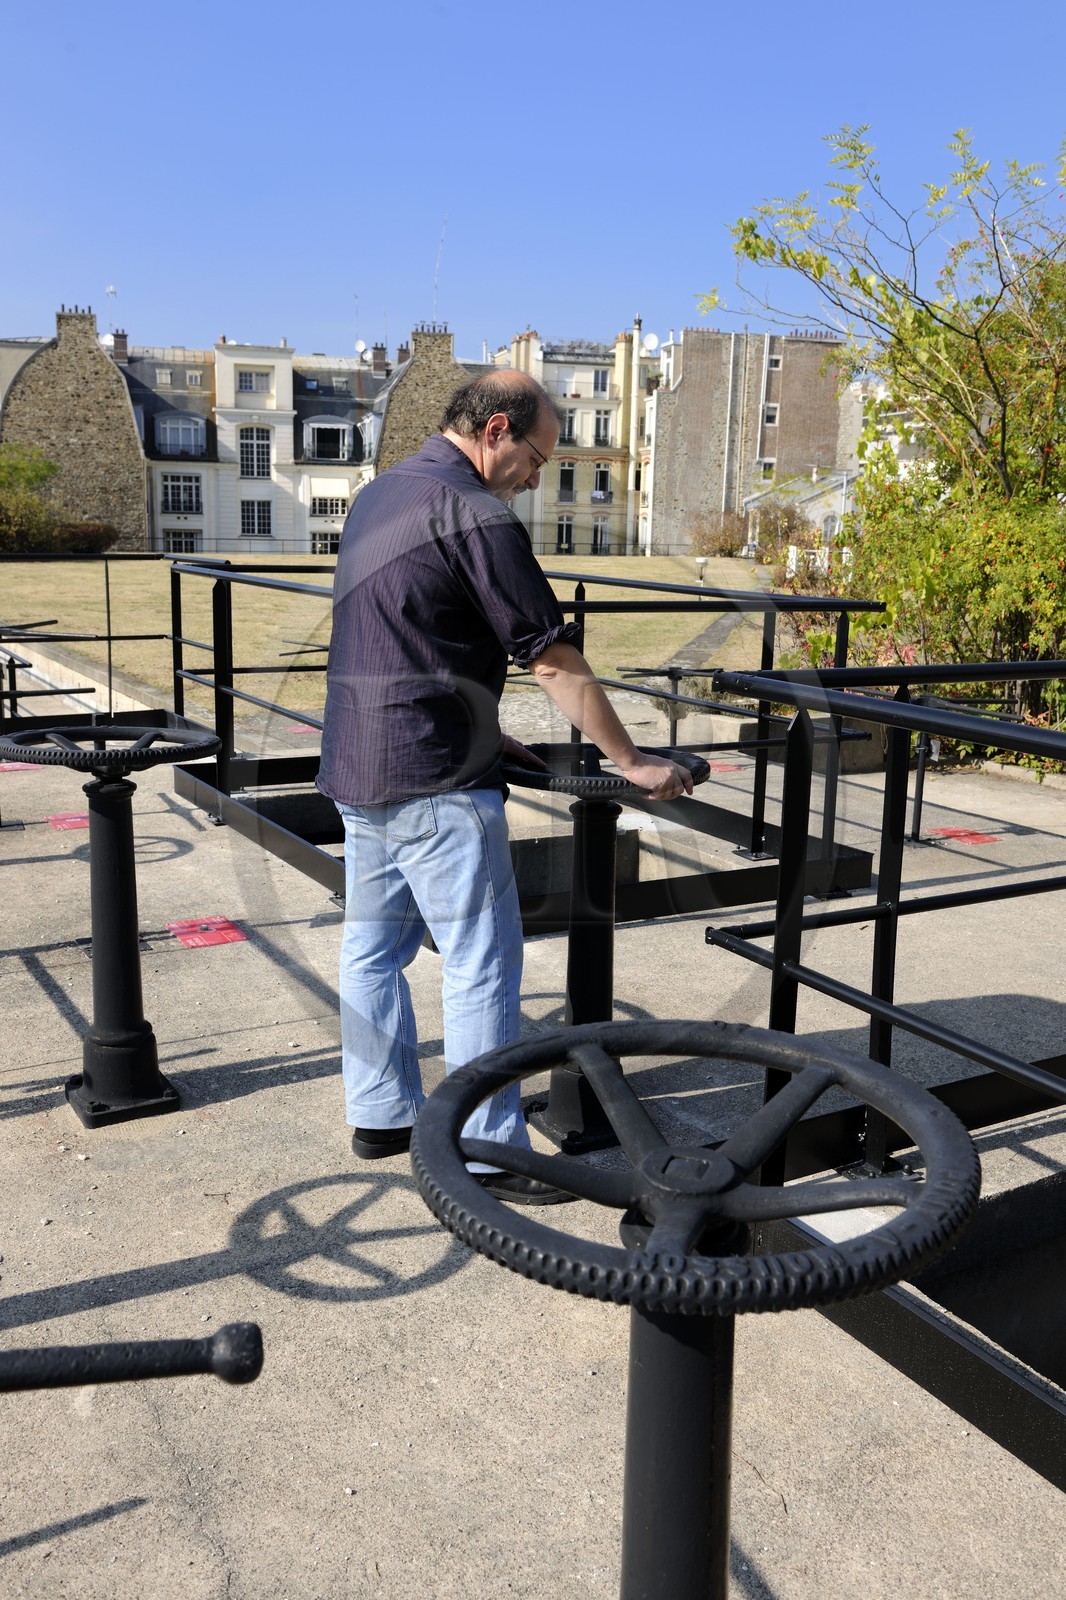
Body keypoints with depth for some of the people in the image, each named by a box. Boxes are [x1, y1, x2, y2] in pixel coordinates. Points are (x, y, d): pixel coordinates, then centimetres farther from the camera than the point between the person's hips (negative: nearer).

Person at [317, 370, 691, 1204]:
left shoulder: (381, 494, 14)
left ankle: (381, 1115, 29)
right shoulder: (474, 516, -15)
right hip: (436, 784, -10)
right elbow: (555, 662, -15)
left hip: (358, 770, 10)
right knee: (482, 967, -1)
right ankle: (492, 1155, 7)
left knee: (374, 947, 16)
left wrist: (483, 733, 21)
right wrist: (633, 761, -6)